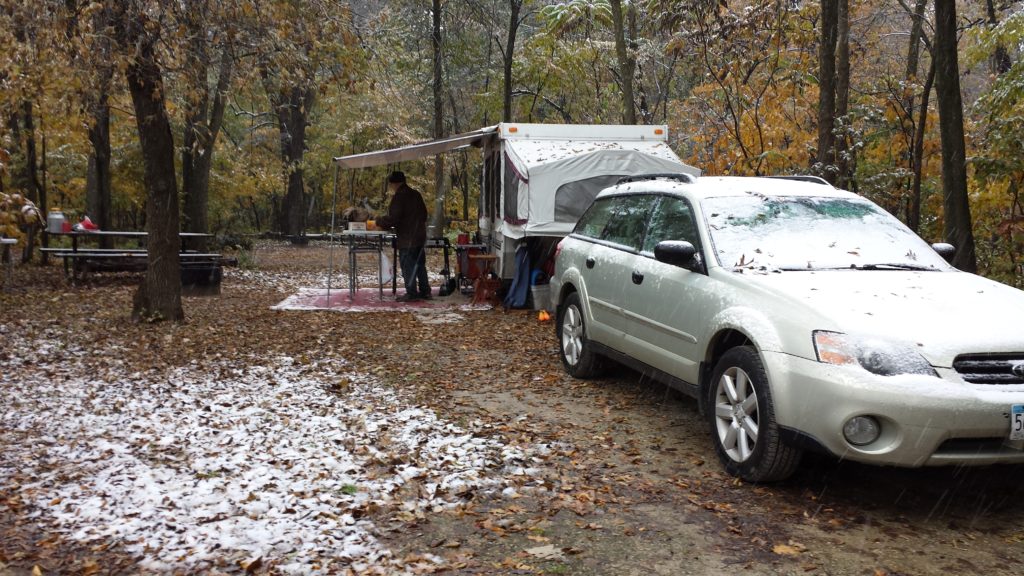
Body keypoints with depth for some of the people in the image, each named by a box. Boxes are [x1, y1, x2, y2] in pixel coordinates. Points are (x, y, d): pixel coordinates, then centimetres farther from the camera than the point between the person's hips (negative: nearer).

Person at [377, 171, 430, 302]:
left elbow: (393, 219, -18)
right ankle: (424, 291, 18)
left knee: (407, 266, -4)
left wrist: (379, 222, -4)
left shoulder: (399, 197, -14)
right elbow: (424, 214, 19)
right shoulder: (415, 194, 12)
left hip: (407, 239, -9)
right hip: (420, 236, 9)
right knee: (420, 265, 14)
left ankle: (411, 293, -4)